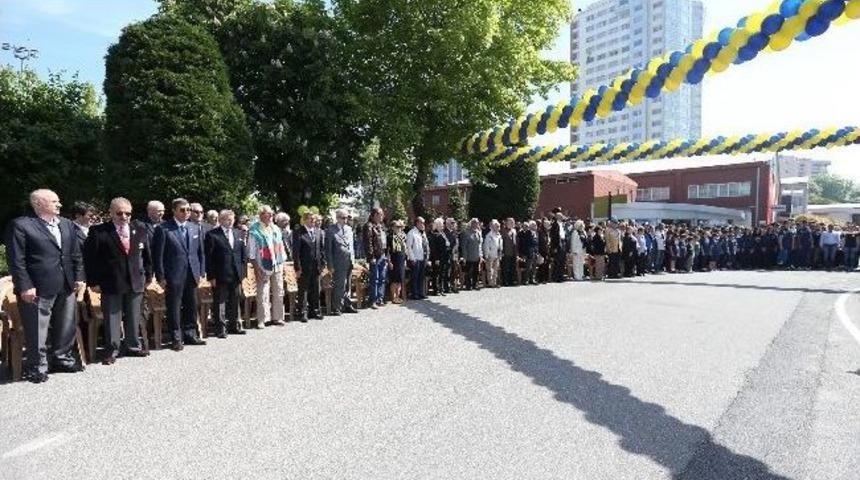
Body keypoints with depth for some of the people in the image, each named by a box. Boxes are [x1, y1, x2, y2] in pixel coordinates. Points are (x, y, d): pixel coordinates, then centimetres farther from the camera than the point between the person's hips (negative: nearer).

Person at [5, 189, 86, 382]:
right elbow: (16, 260, -11)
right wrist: (25, 286, -15)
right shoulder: (21, 225, -7)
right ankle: (37, 367, 18)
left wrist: (78, 277, 7)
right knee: (37, 330, 4)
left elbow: (76, 254, 14)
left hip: (66, 287, 6)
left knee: (66, 326, 15)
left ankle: (62, 358, 31)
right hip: (38, 288, -6)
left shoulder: (67, 224, 11)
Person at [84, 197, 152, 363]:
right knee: (112, 319, 4)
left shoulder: (140, 232, 7)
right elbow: (89, 258, -5)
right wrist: (93, 282, -8)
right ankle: (111, 351, 16)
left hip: (136, 283, 4)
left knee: (134, 318, 14)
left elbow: (147, 256, 14)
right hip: (110, 283, -3)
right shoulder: (98, 232, -5)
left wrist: (148, 276, 11)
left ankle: (133, 347, 28)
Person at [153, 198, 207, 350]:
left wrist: (201, 273, 7)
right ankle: (176, 339, 16)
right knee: (174, 309, 4)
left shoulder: (195, 229, 9)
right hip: (173, 276, -5)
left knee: (191, 307, 13)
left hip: (192, 276, 5)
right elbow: (157, 255, -6)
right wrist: (160, 277, -9)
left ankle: (190, 335, 26)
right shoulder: (163, 229, -6)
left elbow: (200, 253, 13)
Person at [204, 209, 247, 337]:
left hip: (236, 274, 6)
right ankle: (220, 328, 10)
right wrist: (211, 276, -13)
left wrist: (243, 270, 7)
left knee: (234, 302, 15)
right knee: (220, 302, 1)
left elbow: (243, 253, 15)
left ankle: (234, 326, 27)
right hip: (220, 276, -6)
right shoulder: (212, 235, -7)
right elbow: (208, 257, -9)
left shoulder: (237, 233, 11)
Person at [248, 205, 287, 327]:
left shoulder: (276, 229, 14)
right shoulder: (255, 230, -5)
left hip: (277, 265, 6)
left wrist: (283, 264, 11)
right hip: (263, 267, -6)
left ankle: (277, 317, 18)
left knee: (278, 293, 8)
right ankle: (263, 319, 5)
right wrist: (256, 268, -13)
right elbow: (251, 252, -7)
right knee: (263, 294, -4)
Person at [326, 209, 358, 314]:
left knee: (347, 286, 15)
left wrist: (353, 259, 10)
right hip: (338, 263, -6)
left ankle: (347, 306, 25)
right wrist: (330, 265, -11)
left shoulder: (349, 229, 13)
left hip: (349, 262, 6)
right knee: (338, 286, -2)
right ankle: (336, 308, 8)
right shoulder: (331, 230, -7)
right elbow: (328, 249, -7)